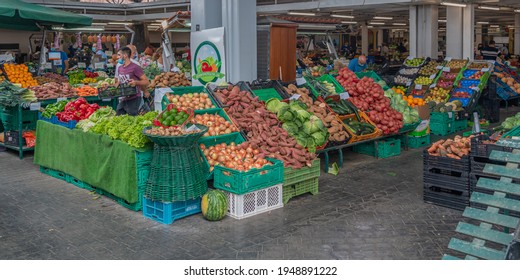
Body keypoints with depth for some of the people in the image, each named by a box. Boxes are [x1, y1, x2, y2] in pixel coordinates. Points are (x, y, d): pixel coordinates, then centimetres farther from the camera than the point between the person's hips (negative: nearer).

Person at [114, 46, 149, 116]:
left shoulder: (135, 67, -13)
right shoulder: (120, 68, 12)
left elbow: (146, 82, -15)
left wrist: (136, 82, -31)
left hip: (134, 100, -8)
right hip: (123, 99, 8)